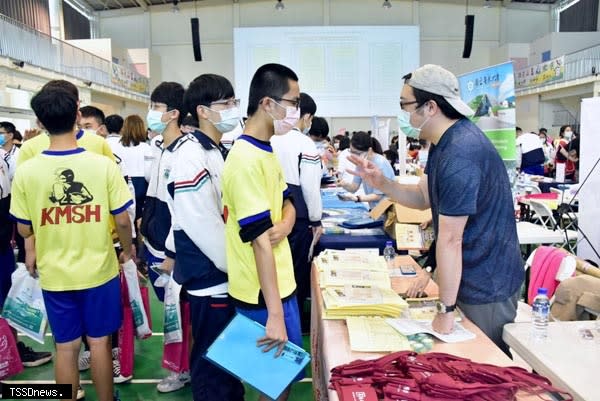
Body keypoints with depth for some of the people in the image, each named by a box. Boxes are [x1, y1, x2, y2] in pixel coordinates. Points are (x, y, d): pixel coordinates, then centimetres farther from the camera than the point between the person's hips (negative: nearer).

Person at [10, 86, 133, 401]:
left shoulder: (26, 171, -11)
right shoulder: (104, 165, -14)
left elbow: (24, 230, -2)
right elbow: (122, 221, -9)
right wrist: (127, 250, 10)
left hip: (54, 274, 1)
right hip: (99, 269, 0)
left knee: (65, 348, 14)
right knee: (99, 342, 14)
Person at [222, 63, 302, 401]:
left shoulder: (265, 150, 8)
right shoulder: (248, 160, -23)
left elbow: (286, 202, 14)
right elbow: (260, 240, -26)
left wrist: (285, 224, -11)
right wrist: (274, 314, -24)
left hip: (280, 282, 9)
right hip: (263, 293, -9)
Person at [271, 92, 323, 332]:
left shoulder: (271, 140, 3)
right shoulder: (306, 145, -13)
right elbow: (310, 187, -13)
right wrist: (316, 220, -2)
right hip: (298, 215, -6)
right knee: (298, 268, 9)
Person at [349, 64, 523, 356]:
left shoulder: (460, 154, -28)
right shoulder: (446, 141, 6)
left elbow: (450, 239, -27)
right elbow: (423, 197, 10)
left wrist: (445, 309, -22)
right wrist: (381, 183, -7)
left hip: (488, 287, -9)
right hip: (470, 276, 10)